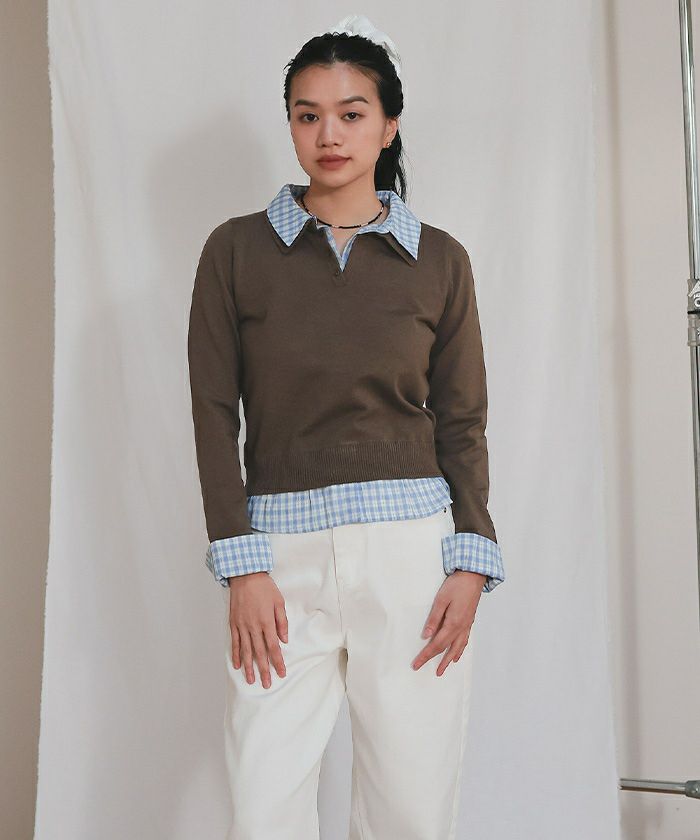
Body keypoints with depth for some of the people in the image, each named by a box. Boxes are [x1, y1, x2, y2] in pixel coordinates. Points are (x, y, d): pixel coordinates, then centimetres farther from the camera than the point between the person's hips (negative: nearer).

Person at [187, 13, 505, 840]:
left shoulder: (440, 260, 7)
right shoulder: (236, 249, 4)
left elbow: (462, 422, 7)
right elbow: (215, 414, 1)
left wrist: (471, 562, -3)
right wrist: (241, 567, -6)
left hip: (413, 548, 1)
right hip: (283, 552, 0)